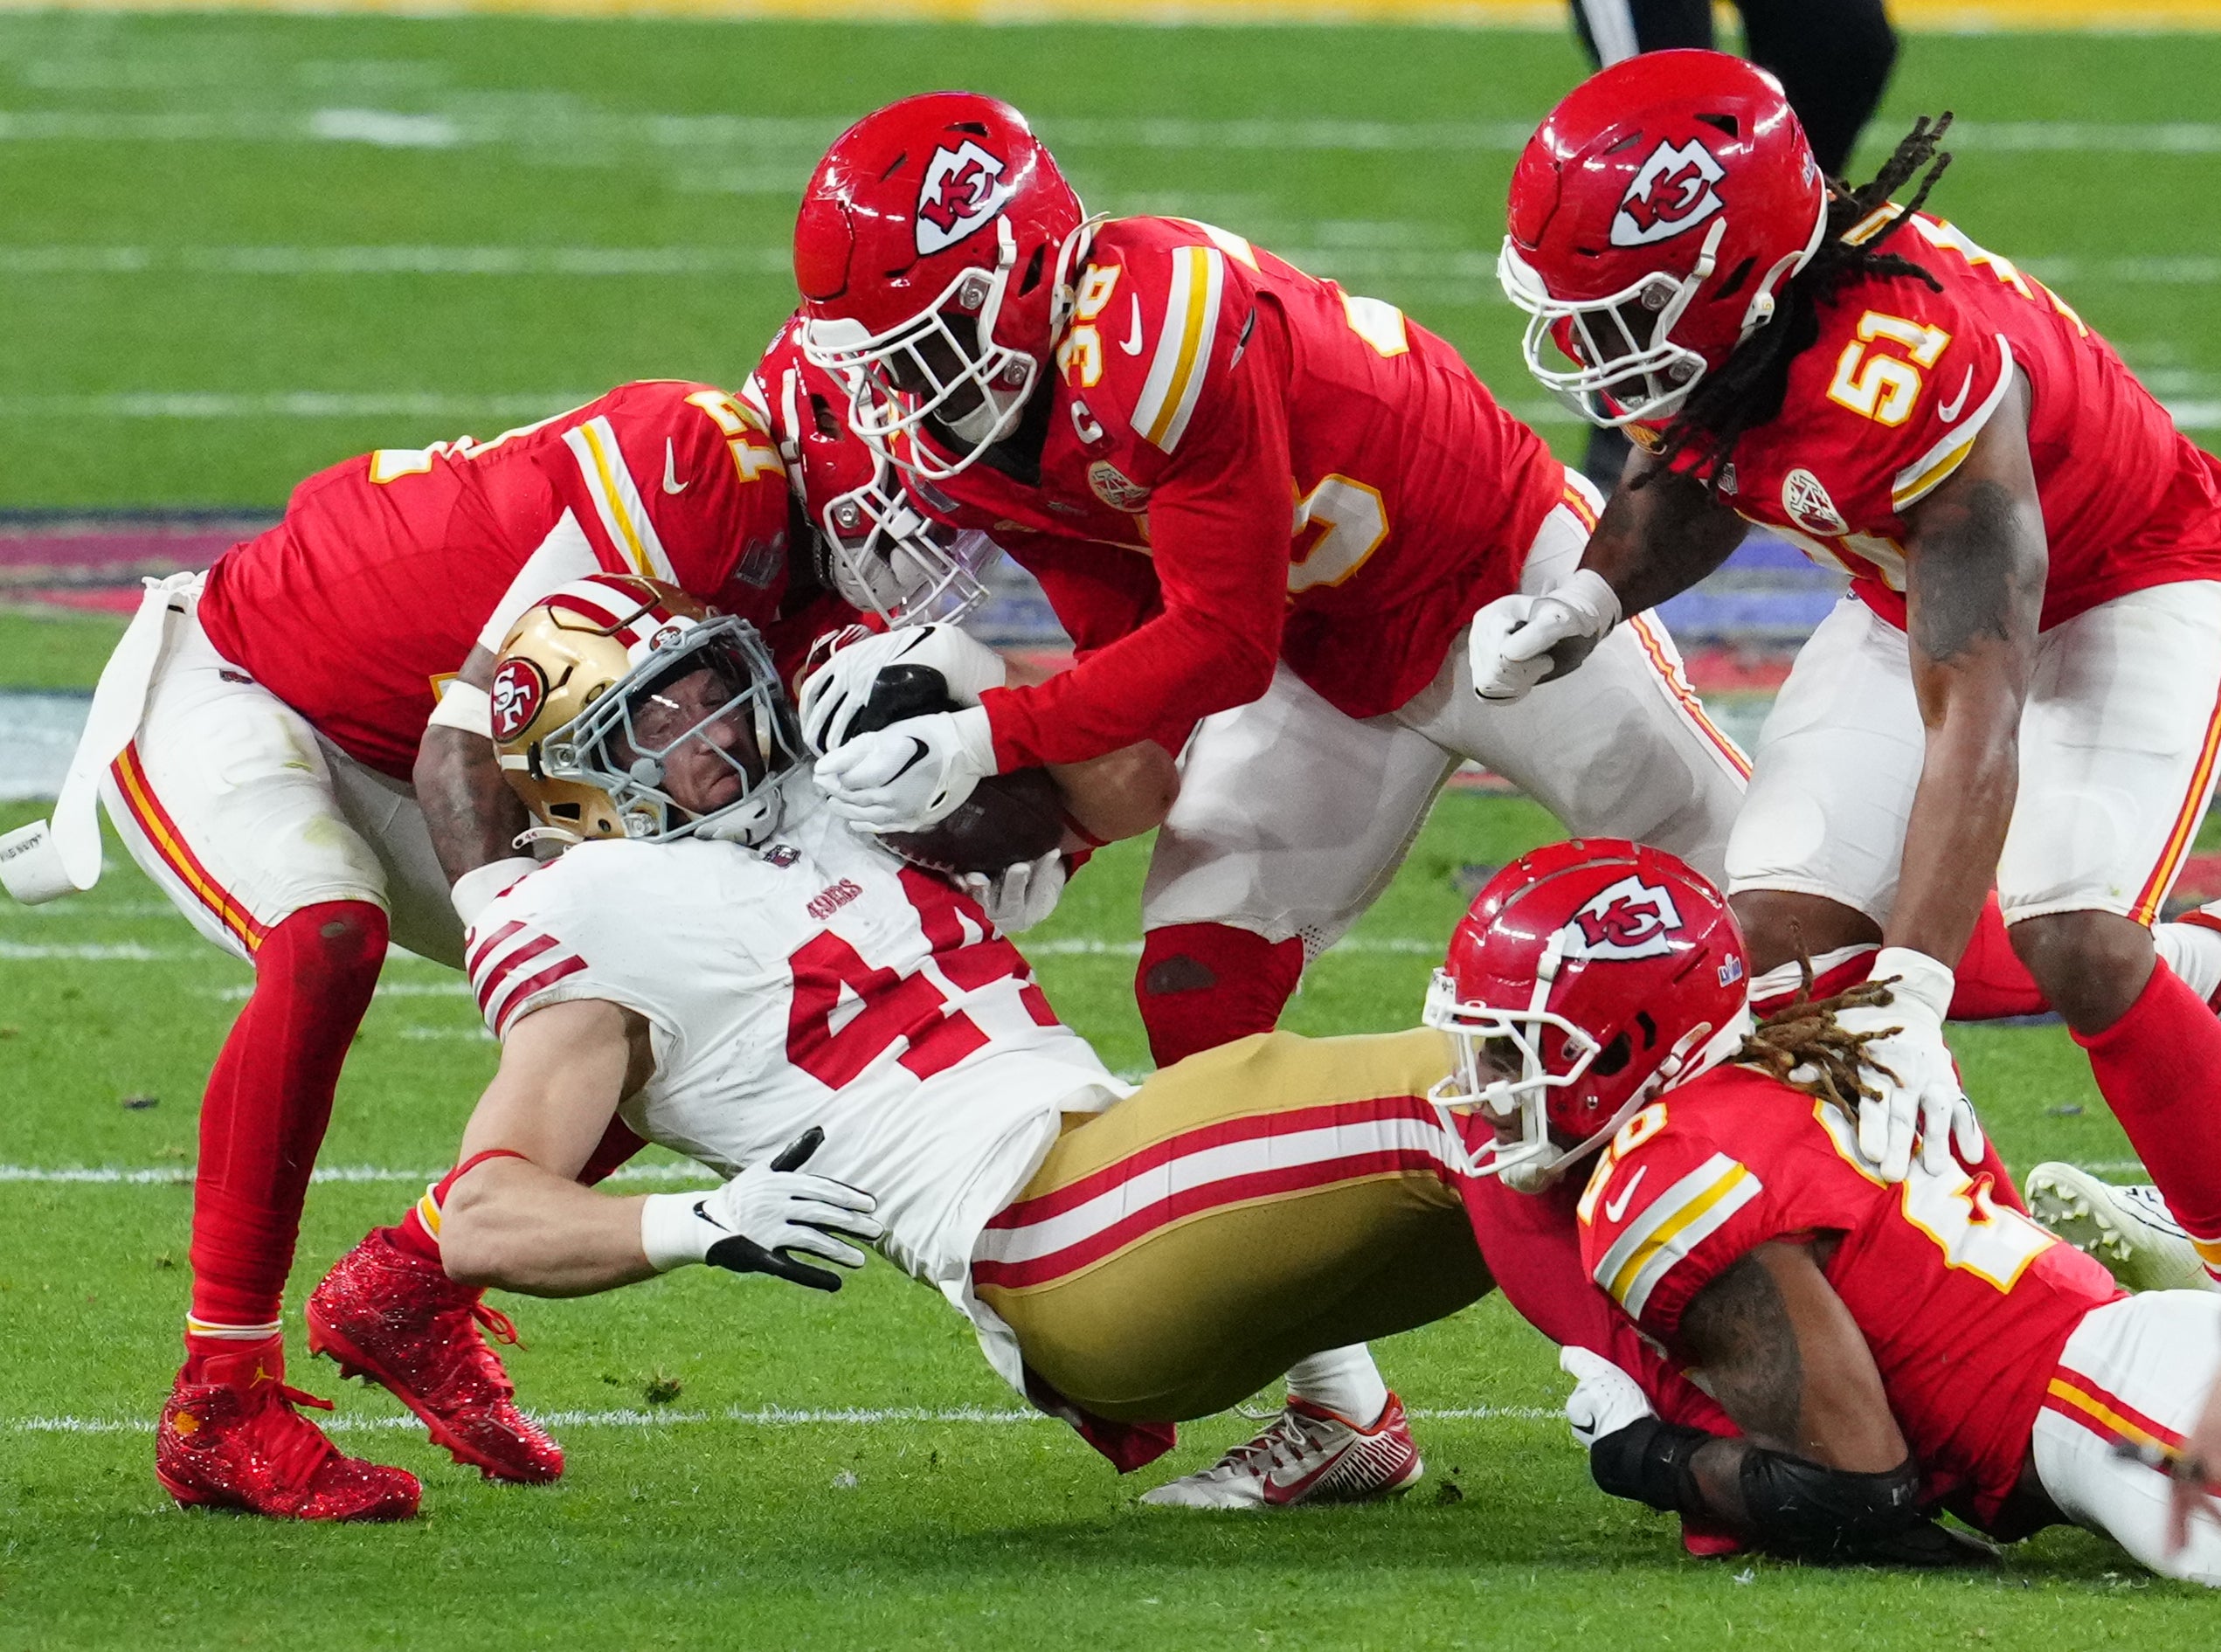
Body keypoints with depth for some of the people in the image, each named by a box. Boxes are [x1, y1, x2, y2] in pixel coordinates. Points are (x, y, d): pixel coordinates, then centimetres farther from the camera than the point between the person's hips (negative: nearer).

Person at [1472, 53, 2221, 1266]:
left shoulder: (1909, 383, -42)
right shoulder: (1708, 313, -20)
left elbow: (1971, 721, -42)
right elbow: (1685, 485, 5)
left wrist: (1911, 1004, -48)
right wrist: (1586, 601, -17)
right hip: (1912, 599, 7)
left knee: (2074, 945, -24)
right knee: (1783, 926, -9)